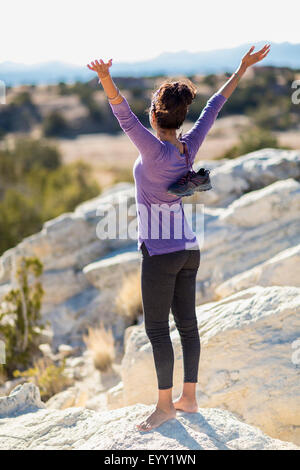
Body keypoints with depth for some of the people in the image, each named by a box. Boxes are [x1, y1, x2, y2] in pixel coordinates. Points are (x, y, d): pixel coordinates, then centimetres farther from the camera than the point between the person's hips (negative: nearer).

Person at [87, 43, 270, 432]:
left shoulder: (155, 150, -19)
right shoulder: (189, 147, -1)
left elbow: (125, 117, -34)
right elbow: (215, 106, 8)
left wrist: (106, 80, -48)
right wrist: (244, 66, 17)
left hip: (160, 253, -7)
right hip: (188, 249, 7)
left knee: (156, 328, 2)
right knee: (187, 324, 12)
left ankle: (165, 404, 8)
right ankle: (189, 398, 22)